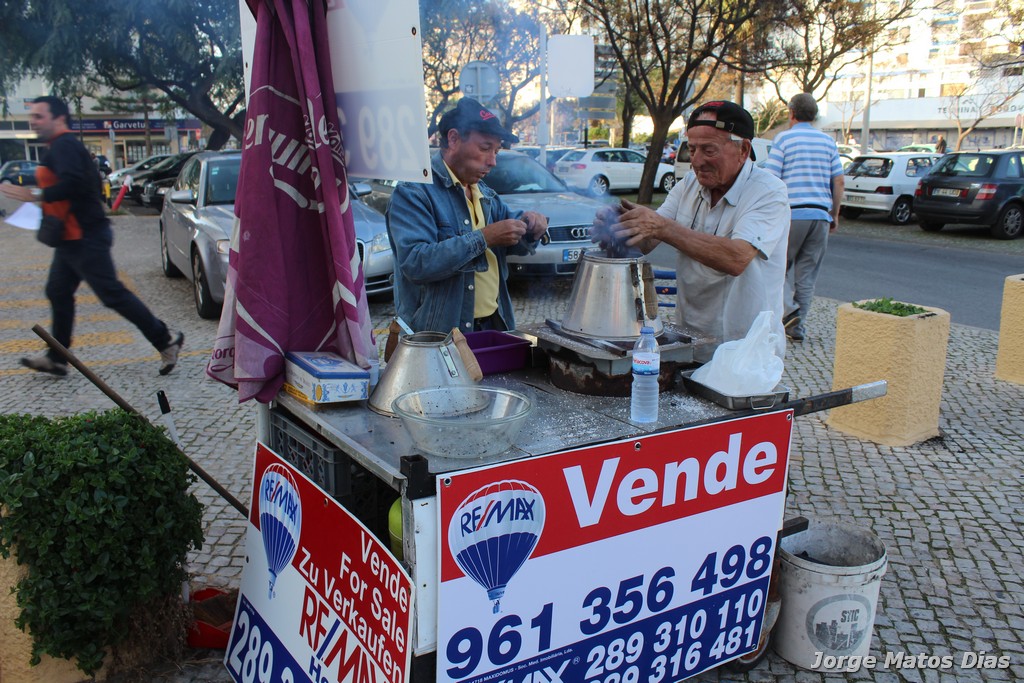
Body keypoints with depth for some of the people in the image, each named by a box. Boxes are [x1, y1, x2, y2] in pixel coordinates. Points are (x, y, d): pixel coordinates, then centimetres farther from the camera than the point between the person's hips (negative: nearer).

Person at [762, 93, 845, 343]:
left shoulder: (783, 138, -2)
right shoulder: (828, 141, 11)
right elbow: (838, 181, 9)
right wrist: (834, 214, 18)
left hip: (791, 213, -4)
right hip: (820, 215, 4)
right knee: (807, 273, 9)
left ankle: (789, 308, -10)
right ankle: (798, 326, 10)